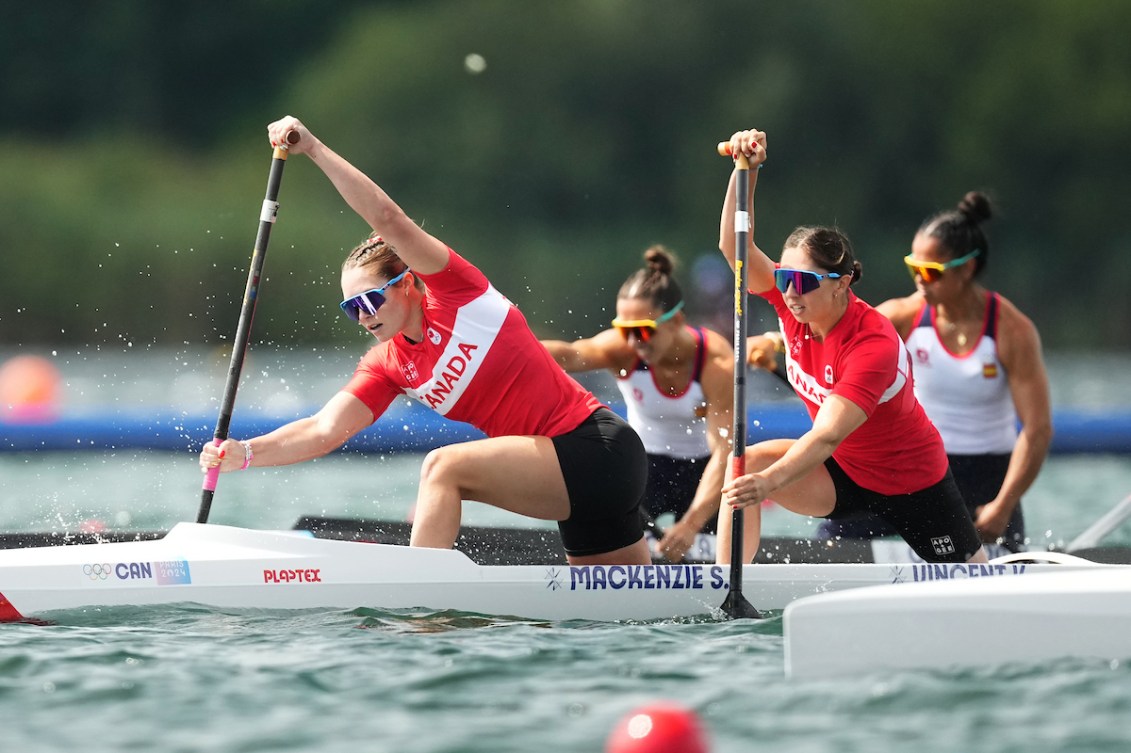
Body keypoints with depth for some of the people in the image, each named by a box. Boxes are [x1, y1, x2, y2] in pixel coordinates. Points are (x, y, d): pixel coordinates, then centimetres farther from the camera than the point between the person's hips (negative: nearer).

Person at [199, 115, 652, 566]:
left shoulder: (454, 291, -9)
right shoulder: (389, 366, 9)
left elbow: (388, 218, -21)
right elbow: (324, 430, -1)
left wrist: (313, 148, -21)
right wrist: (245, 453, -16)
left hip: (598, 446, -9)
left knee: (443, 468, -23)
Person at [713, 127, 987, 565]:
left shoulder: (874, 344, -34)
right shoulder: (794, 302, -15)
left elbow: (828, 434, -44)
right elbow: (734, 247, -23)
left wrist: (771, 481, -59)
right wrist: (746, 170, -37)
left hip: (912, 479, -5)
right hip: (844, 470, 5)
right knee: (745, 467, -22)